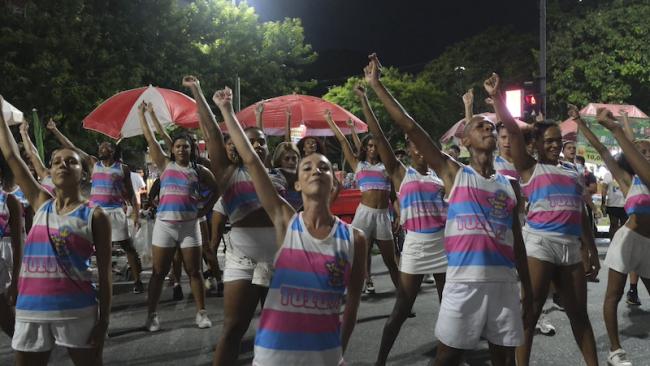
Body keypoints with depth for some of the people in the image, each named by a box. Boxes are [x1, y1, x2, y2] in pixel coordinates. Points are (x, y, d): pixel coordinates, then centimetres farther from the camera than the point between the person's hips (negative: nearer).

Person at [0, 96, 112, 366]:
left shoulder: (95, 216, -4)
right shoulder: (41, 203, 8)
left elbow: (104, 273, -3)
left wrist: (103, 322, -7)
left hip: (76, 311, -4)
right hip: (31, 310, 4)